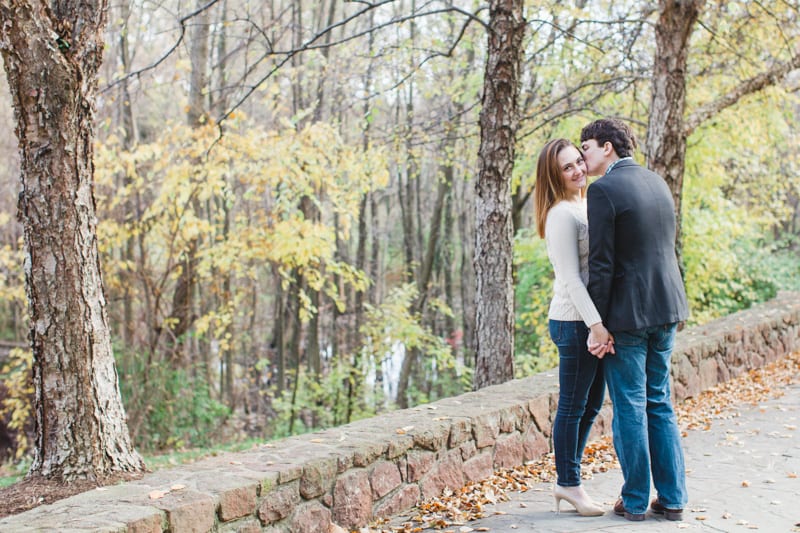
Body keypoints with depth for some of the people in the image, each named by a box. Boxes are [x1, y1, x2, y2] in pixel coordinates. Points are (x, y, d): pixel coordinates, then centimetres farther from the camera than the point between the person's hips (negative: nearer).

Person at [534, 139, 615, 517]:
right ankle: (569, 484, 14)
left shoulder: (585, 206, 14)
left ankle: (567, 481, 25)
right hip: (574, 321, -9)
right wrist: (595, 323, -24)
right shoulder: (562, 214, -14)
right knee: (573, 406, 2)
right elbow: (571, 278, -19)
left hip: (593, 319, 9)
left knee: (591, 405, 15)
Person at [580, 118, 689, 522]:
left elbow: (601, 264, -17)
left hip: (627, 314, -7)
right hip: (666, 309, 7)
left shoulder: (603, 190, -13)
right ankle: (672, 499, 20)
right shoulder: (657, 182, 11)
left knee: (630, 408, 3)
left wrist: (597, 324, -13)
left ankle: (635, 501, 12)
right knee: (659, 403, 15)